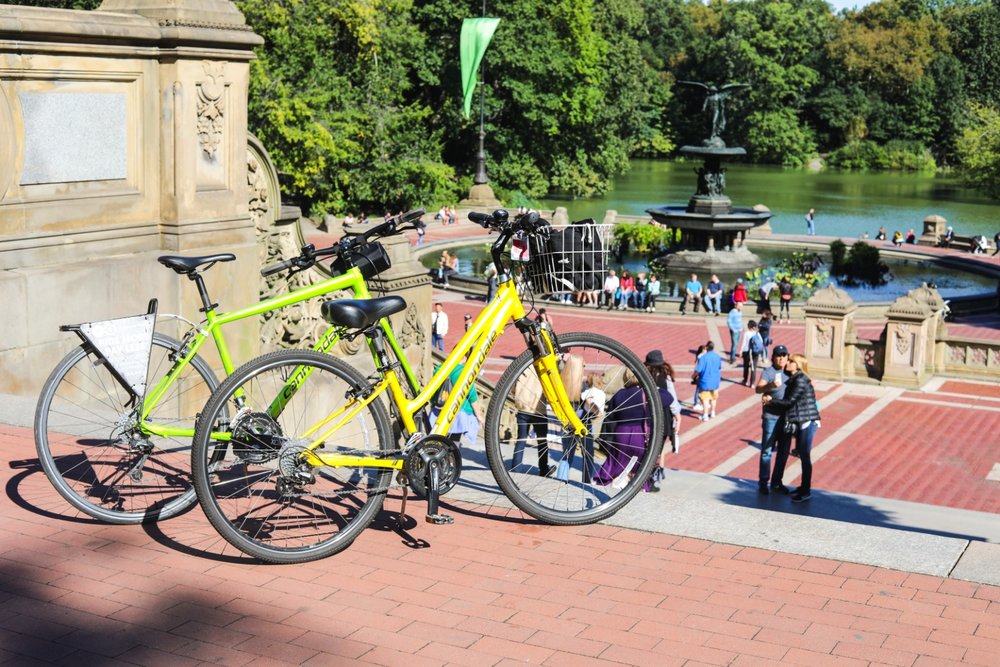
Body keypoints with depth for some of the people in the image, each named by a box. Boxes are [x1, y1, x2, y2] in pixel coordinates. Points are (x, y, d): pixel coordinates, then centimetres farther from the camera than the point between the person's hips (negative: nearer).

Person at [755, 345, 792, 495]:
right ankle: (763, 483, 7)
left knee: (783, 452, 12)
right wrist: (770, 385, -39)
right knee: (767, 451, -1)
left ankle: (776, 482, 23)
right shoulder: (768, 371, -7)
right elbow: (758, 388, -22)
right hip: (771, 417, -6)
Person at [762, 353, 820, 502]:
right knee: (801, 454, 16)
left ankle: (806, 492, 1)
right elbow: (790, 401, 13)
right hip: (801, 422, 10)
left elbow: (789, 402, -16)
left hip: (807, 422, -10)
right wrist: (771, 400, 2)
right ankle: (804, 487, 26)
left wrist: (771, 401, -6)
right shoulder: (793, 379, 12)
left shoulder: (800, 380, -16)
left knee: (805, 456, -5)